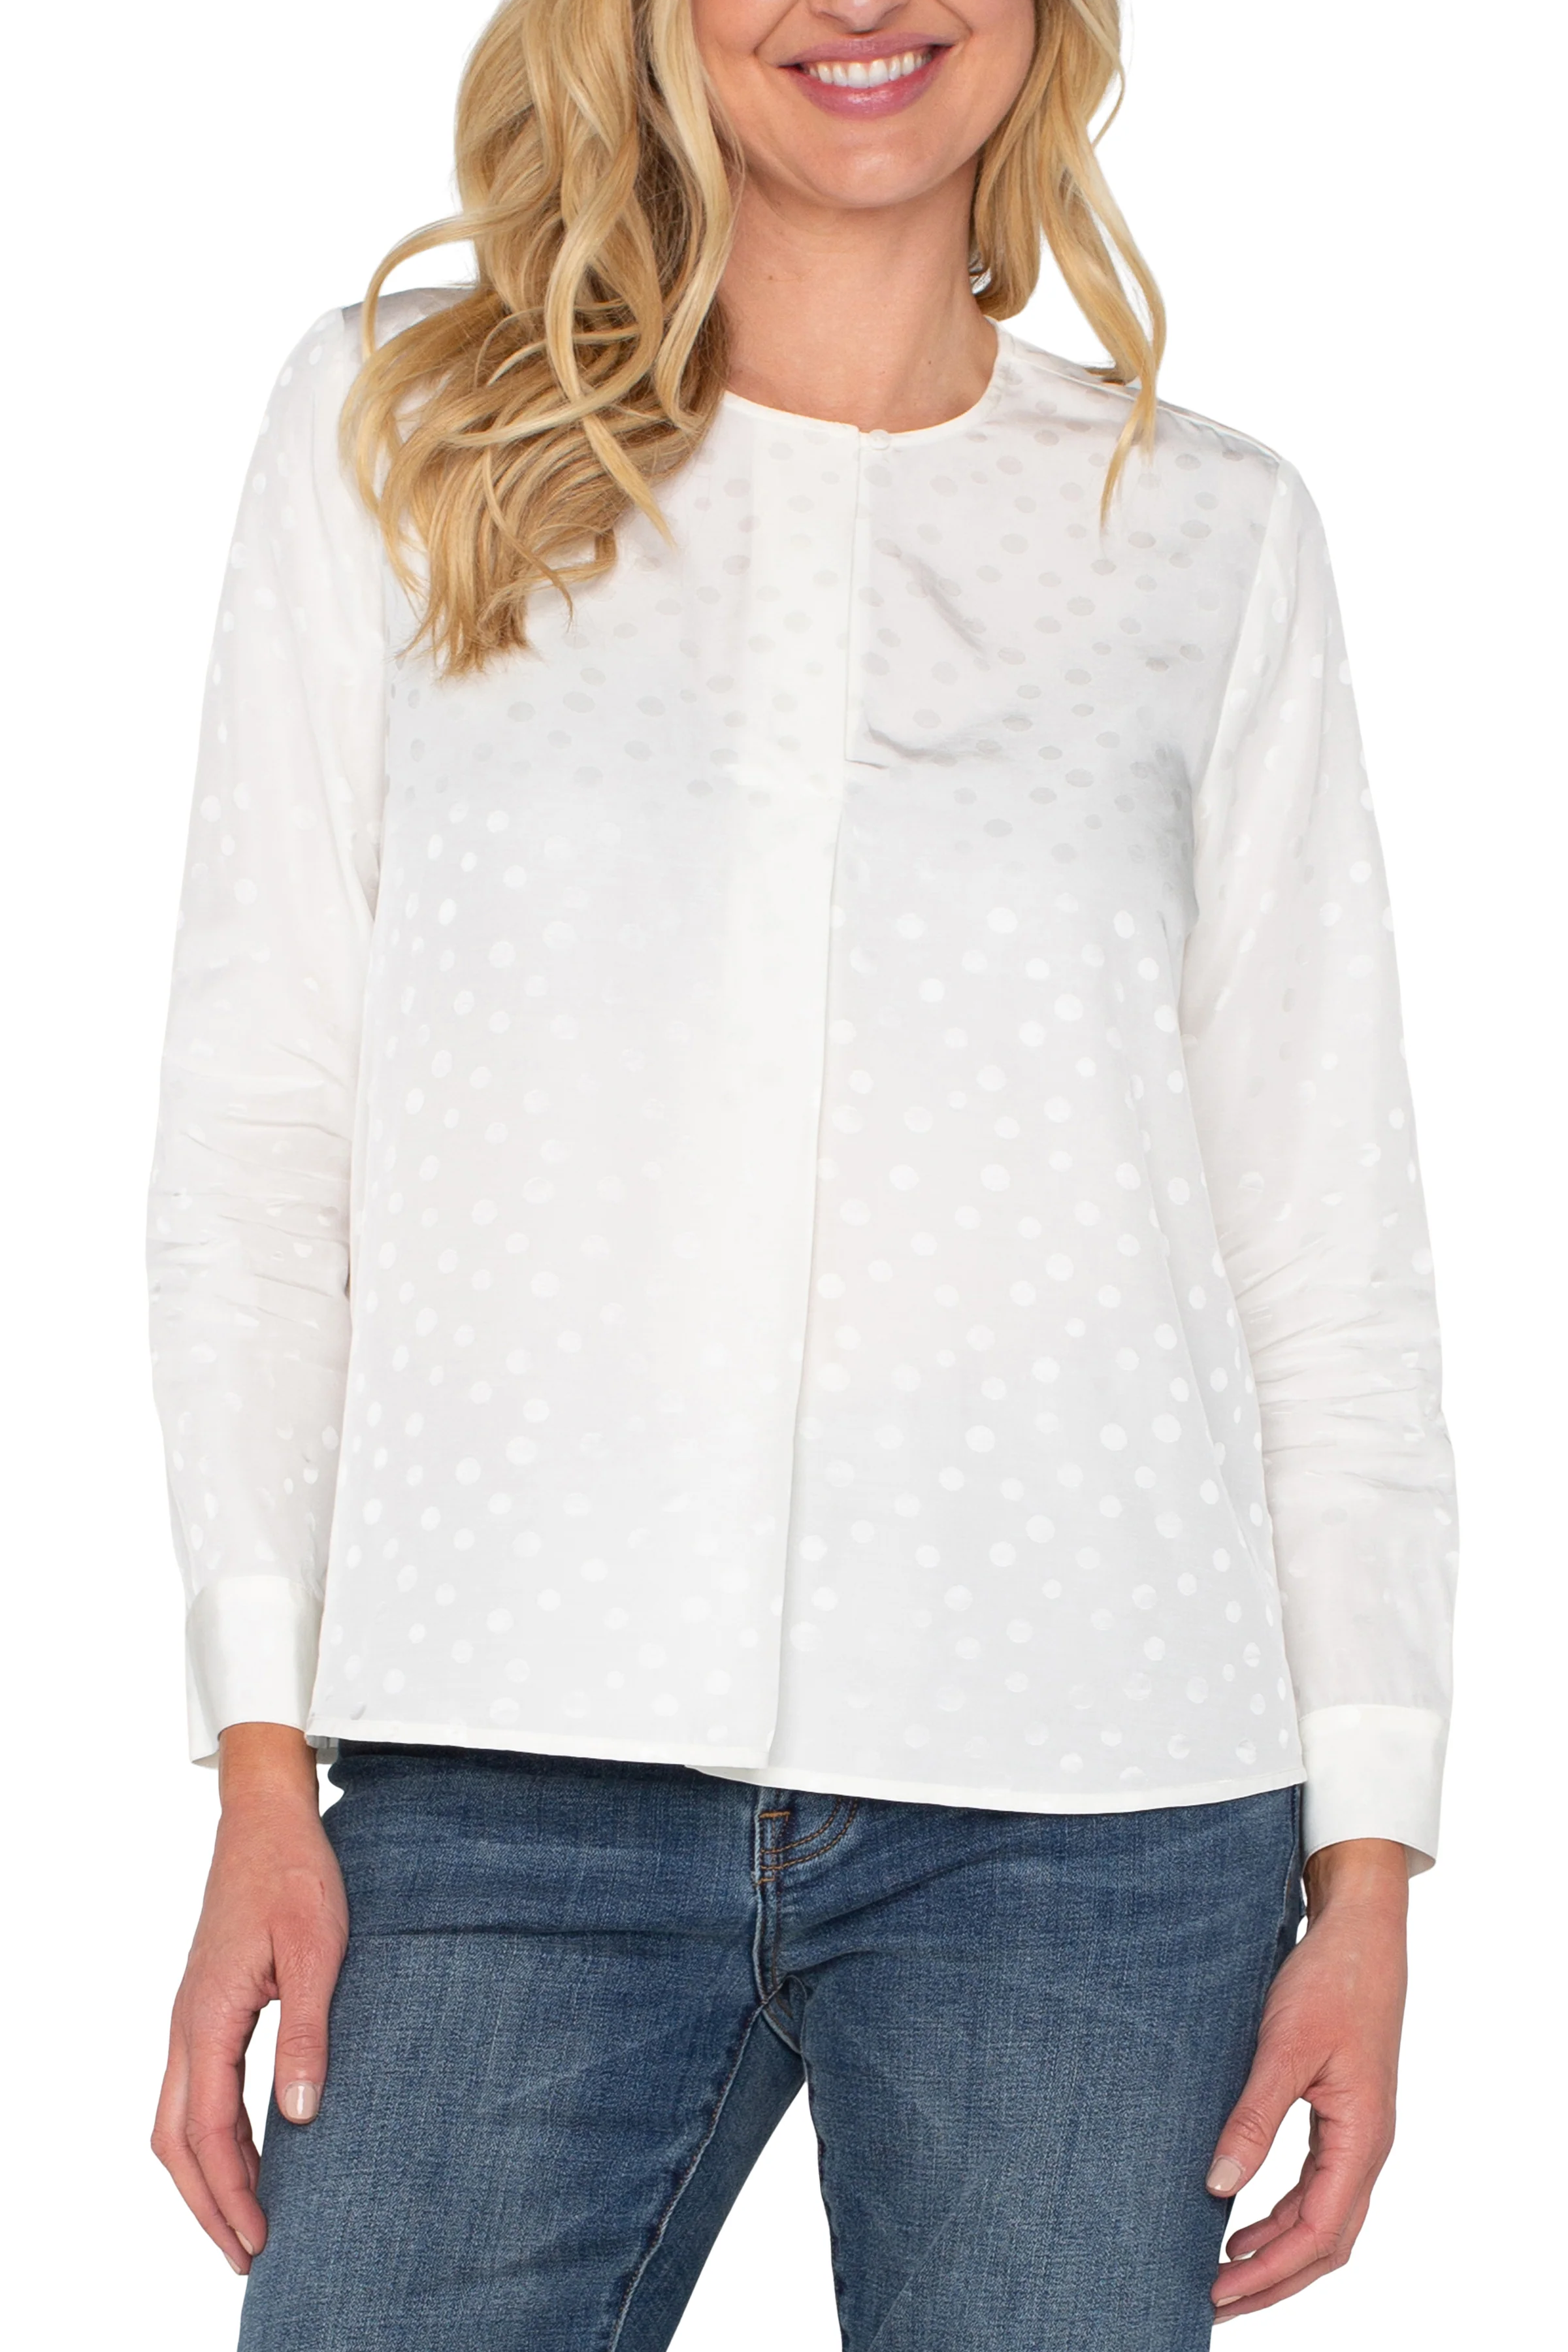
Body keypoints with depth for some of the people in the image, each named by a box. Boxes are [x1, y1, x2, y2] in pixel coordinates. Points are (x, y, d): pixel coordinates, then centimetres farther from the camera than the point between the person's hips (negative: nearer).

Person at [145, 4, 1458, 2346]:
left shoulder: (1214, 536, 9)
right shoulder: (397, 430, 8)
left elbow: (1333, 1252, 9)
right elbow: (255, 1128, 5)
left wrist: (1365, 1866, 3)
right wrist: (265, 1774, -2)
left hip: (1092, 1809, 1)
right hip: (510, 1785, 0)